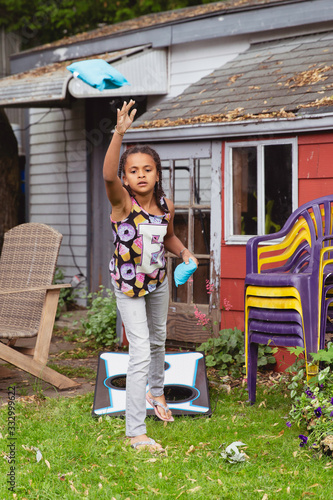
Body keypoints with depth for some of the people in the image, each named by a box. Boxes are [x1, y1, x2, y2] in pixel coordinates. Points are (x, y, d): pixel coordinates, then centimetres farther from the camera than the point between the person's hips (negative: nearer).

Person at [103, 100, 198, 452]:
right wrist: (120, 132, -53)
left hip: (158, 282, 6)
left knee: (158, 340, 26)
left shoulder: (166, 206, -8)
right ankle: (135, 432, -4)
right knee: (140, 353, -11)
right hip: (128, 286, -6)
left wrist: (184, 253, -6)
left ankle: (156, 392, 55)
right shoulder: (122, 202, -22)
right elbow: (108, 175, -45)